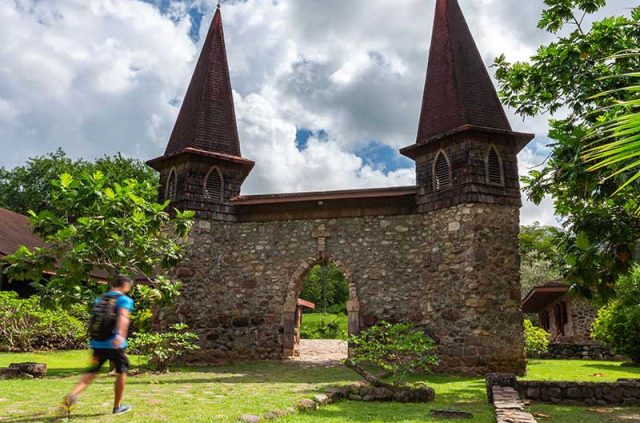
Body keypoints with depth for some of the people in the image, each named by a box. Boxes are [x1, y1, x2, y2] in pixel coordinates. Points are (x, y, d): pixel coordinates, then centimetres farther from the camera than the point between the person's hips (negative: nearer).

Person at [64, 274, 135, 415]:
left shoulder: (99, 299, 15)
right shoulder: (124, 300, -5)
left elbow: (95, 320, 21)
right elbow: (123, 316, -24)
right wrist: (120, 335, -39)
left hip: (97, 343, 5)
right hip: (114, 344, -5)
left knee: (92, 372, 12)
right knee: (121, 371, 12)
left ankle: (73, 394, -14)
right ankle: (117, 407, 20)